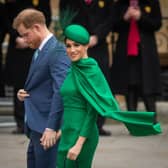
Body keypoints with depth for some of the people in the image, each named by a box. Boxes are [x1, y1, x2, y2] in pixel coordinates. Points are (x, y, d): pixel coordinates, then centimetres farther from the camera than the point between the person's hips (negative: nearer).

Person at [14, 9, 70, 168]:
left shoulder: (57, 50, -16)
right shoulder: (39, 51, 14)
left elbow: (60, 91, -22)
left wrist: (51, 128, -24)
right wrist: (25, 93, 4)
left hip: (46, 127, -10)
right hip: (36, 126, 10)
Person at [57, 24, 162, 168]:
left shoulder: (91, 71, -13)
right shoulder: (74, 70, 11)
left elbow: (93, 111, -17)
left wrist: (79, 144, -21)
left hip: (82, 134, -8)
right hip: (68, 133, 8)